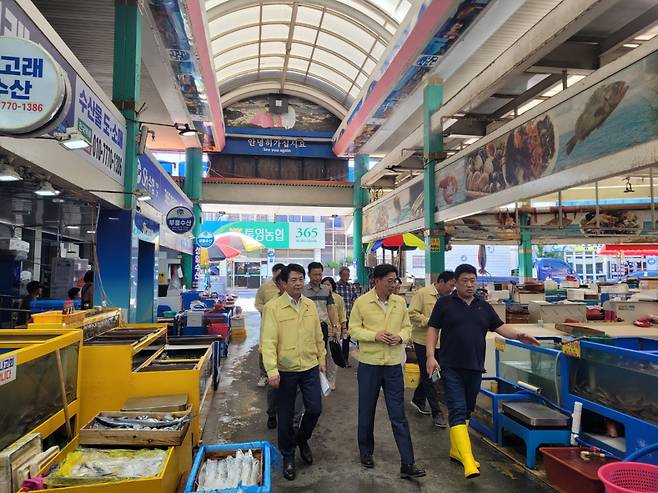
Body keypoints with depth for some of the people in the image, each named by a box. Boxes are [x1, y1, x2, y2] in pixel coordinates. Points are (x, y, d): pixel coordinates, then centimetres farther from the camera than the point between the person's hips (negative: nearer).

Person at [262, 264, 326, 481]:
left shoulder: (311, 305, 3)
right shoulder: (273, 307, -12)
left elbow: (318, 336, 11)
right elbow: (268, 342, -16)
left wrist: (321, 360, 12)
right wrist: (272, 370, -22)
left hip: (310, 367, 4)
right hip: (285, 370, -3)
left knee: (315, 409, 5)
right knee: (285, 416, 9)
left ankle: (302, 439, 36)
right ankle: (288, 457, 31)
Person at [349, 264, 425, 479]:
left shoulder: (400, 302, 1)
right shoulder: (361, 302, -8)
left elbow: (407, 327, 9)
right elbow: (354, 329, -6)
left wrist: (400, 337, -13)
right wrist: (375, 335, -20)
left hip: (394, 365, 2)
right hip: (369, 364, -1)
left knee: (399, 416, 4)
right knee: (366, 412, 14)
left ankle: (408, 464, 10)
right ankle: (366, 452, 35)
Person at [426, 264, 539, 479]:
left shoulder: (484, 307, 13)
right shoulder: (444, 303, 0)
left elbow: (500, 327, 11)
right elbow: (433, 330, -1)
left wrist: (519, 336, -9)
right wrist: (430, 356, -11)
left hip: (475, 369, 5)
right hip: (451, 367, -5)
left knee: (466, 412, 15)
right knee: (457, 411, -10)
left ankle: (455, 450, 30)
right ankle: (468, 462, -14)